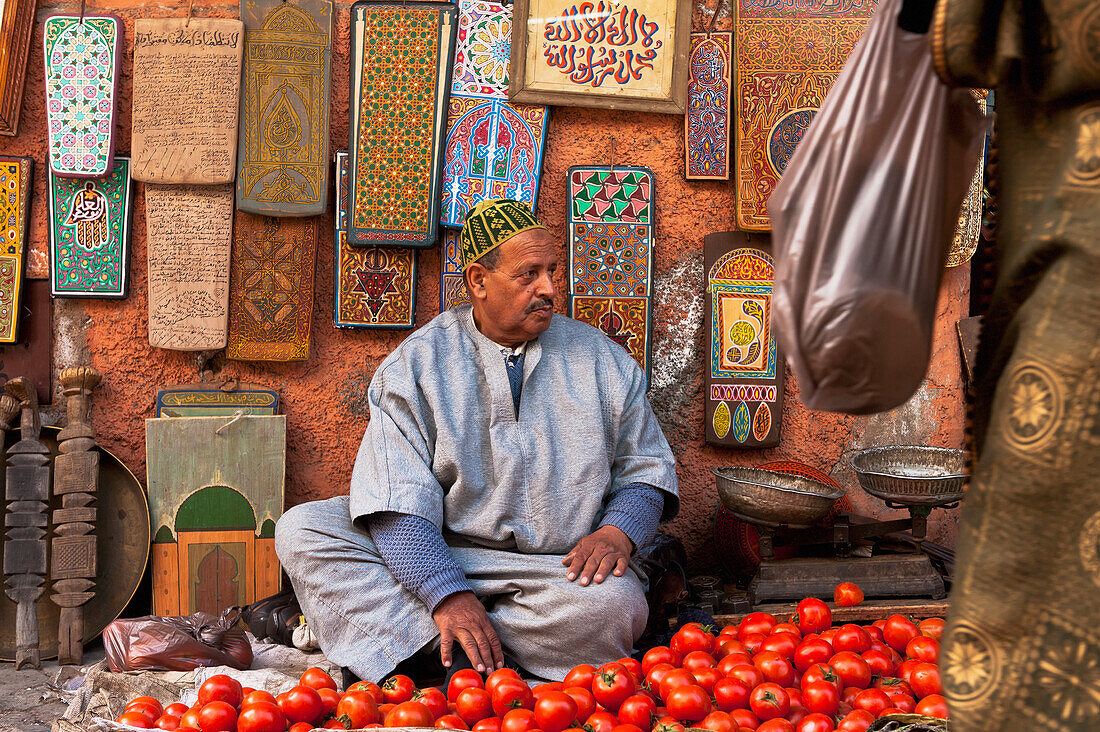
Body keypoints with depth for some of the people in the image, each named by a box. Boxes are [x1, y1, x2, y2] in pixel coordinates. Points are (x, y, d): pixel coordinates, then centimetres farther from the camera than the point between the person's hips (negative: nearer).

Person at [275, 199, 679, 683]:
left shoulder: (602, 361, 8)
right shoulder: (416, 365, 0)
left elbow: (645, 466, 14)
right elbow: (398, 500, -11)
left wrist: (618, 531, -9)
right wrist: (446, 593, -25)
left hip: (559, 567, 0)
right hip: (434, 556, 0)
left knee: (613, 602, -34)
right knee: (301, 530, -19)